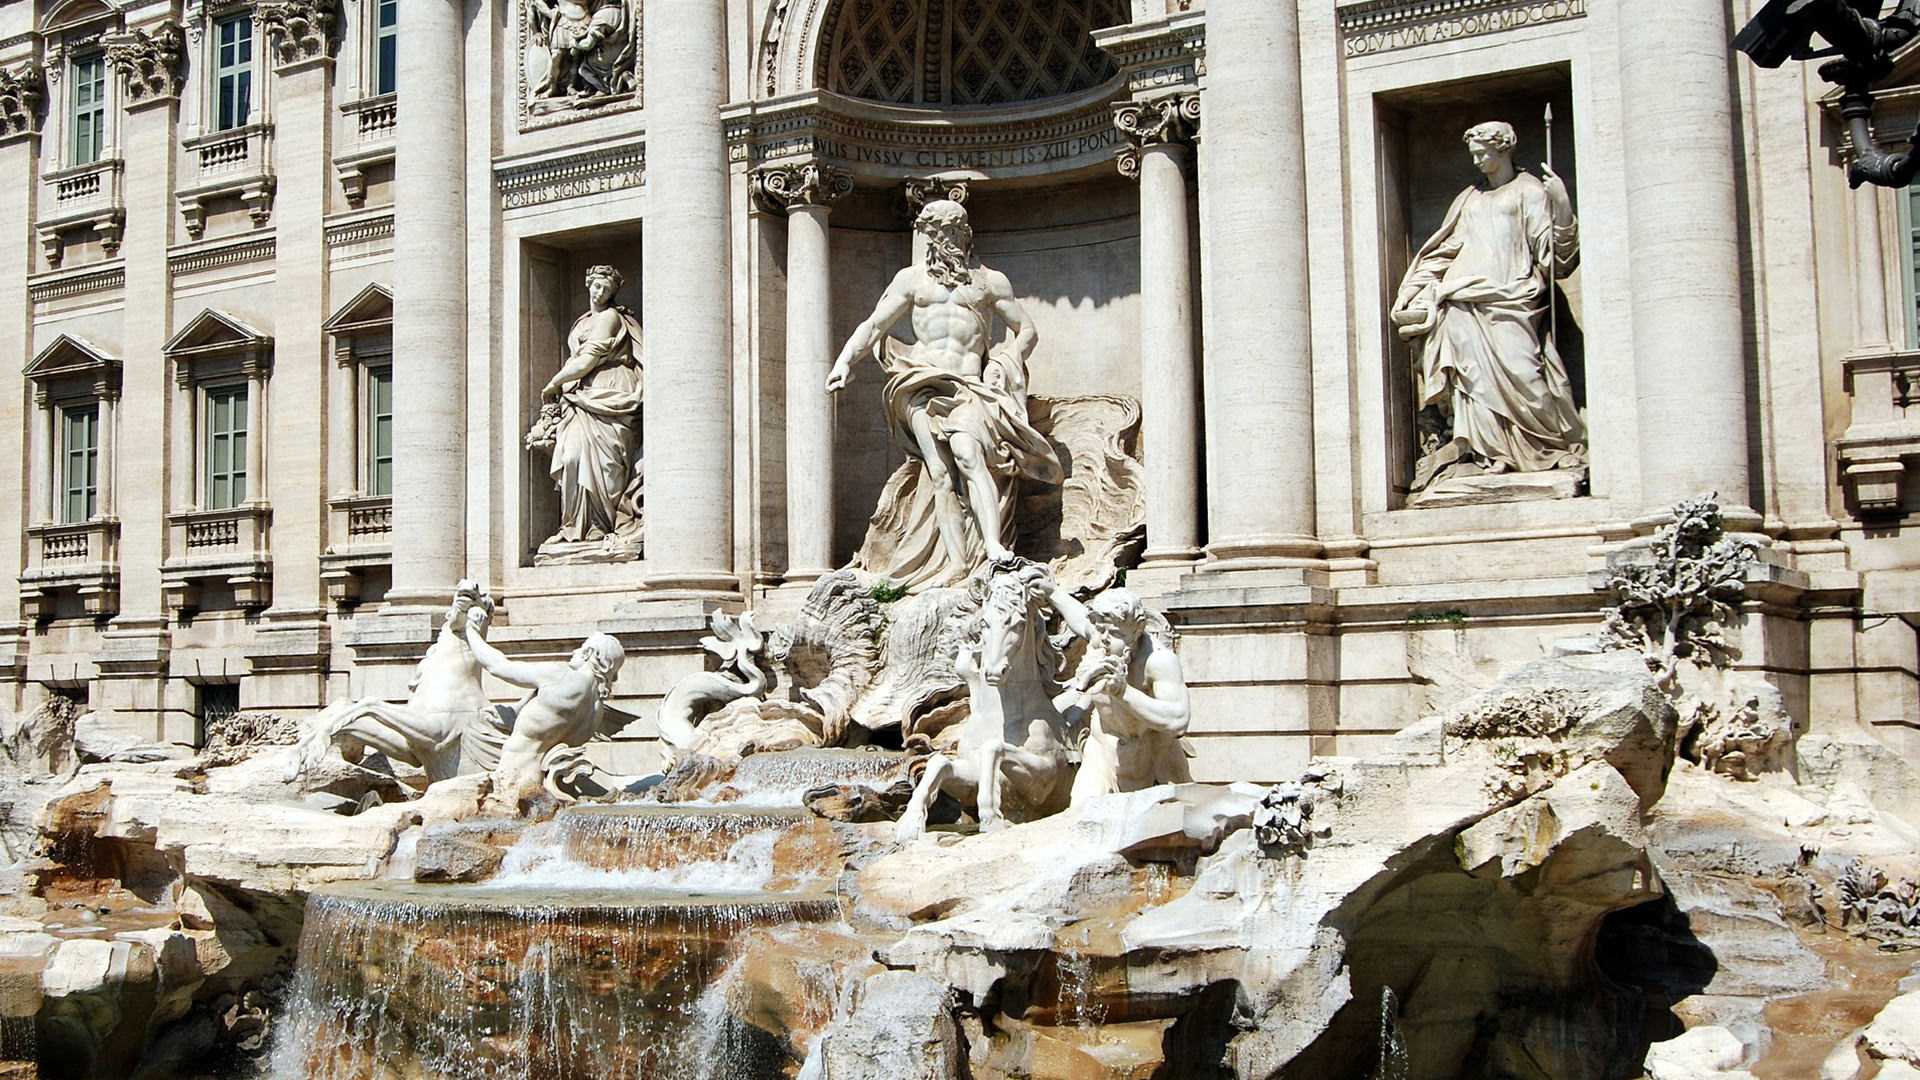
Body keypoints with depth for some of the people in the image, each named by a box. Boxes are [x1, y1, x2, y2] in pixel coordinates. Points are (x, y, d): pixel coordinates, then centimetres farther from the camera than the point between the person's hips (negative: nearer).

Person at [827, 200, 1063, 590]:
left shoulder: (990, 281, 18)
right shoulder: (912, 278, 21)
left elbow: (1027, 330, 21)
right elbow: (873, 325, 17)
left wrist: (1001, 365, 4)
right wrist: (845, 360, 1)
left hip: (969, 386, -1)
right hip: (922, 383, 1)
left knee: (967, 455, -28)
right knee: (940, 474, -14)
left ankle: (995, 548, -39)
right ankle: (958, 567, -19)